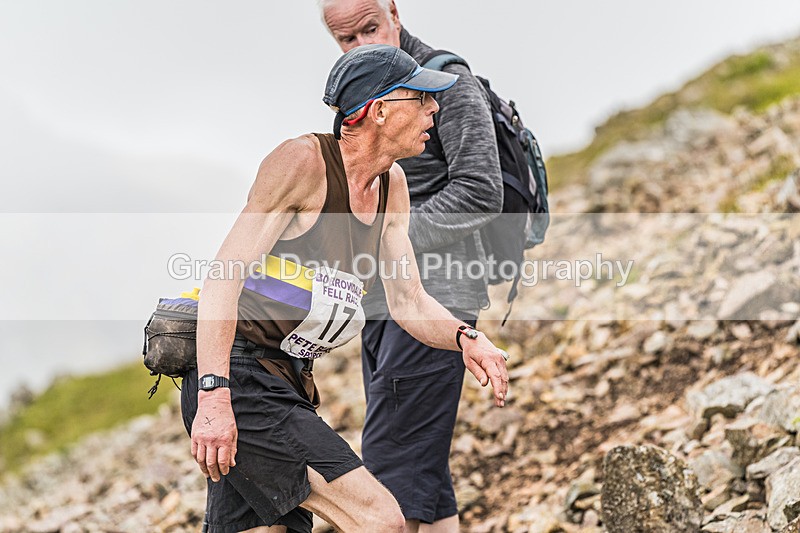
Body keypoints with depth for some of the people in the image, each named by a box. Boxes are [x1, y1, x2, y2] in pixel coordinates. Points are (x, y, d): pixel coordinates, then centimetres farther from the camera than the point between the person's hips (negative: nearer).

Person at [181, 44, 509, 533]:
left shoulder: (392, 185, 13)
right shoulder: (302, 161, -12)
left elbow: (409, 302, 15)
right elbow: (225, 277, -18)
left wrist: (465, 338, -7)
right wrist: (214, 397, -28)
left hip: (287, 383, 9)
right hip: (237, 379, -9)